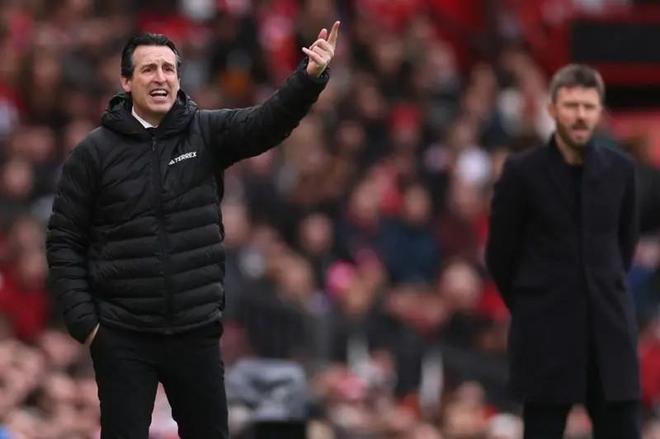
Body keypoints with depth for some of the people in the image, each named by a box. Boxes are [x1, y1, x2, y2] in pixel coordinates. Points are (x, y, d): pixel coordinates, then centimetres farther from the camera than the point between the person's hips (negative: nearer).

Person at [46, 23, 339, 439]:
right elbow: (64, 241, 0)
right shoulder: (94, 152, -3)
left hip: (196, 330, 2)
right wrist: (82, 319, -8)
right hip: (123, 336, -2)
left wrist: (310, 78, -33)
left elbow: (268, 122, -15)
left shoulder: (207, 132, 1)